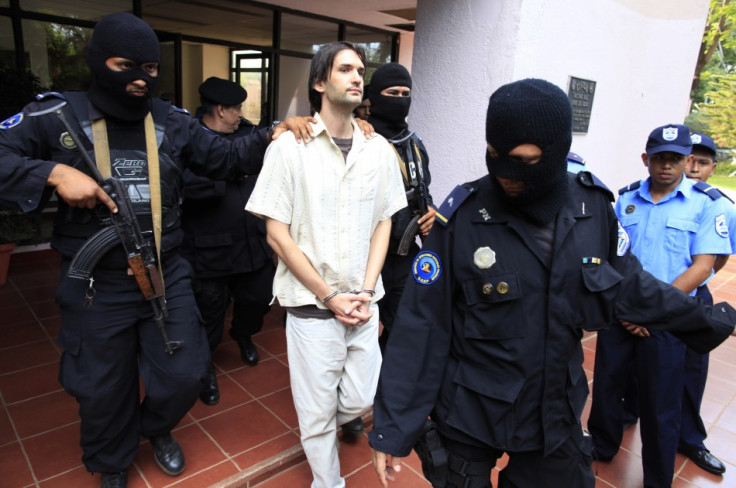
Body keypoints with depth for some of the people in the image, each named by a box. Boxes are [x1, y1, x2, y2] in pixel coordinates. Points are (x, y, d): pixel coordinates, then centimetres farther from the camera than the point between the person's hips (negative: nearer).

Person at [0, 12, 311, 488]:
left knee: (183, 376, 12)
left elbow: (226, 157, 5)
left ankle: (157, 429, 49)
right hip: (96, 288, -2)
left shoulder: (172, 121, 2)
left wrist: (271, 138, -11)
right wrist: (53, 174, -22)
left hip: (167, 279, 2)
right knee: (104, 391, 18)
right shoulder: (57, 114, -6)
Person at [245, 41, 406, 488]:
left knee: (359, 401, 15)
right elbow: (277, 234, -8)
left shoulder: (379, 149, 3)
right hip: (312, 307, -3)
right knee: (318, 413, 11)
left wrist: (365, 293, -4)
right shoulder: (289, 146, -8)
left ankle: (321, 428, 48)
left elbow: (383, 224, 8)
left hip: (363, 304, 4)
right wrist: (332, 297, -10)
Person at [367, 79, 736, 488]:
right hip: (467, 422, -3)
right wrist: (394, 427, -13)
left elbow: (627, 285, 9)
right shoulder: (463, 216, -19)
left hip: (556, 418, 4)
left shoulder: (594, 208, -8)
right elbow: (421, 327, -16)